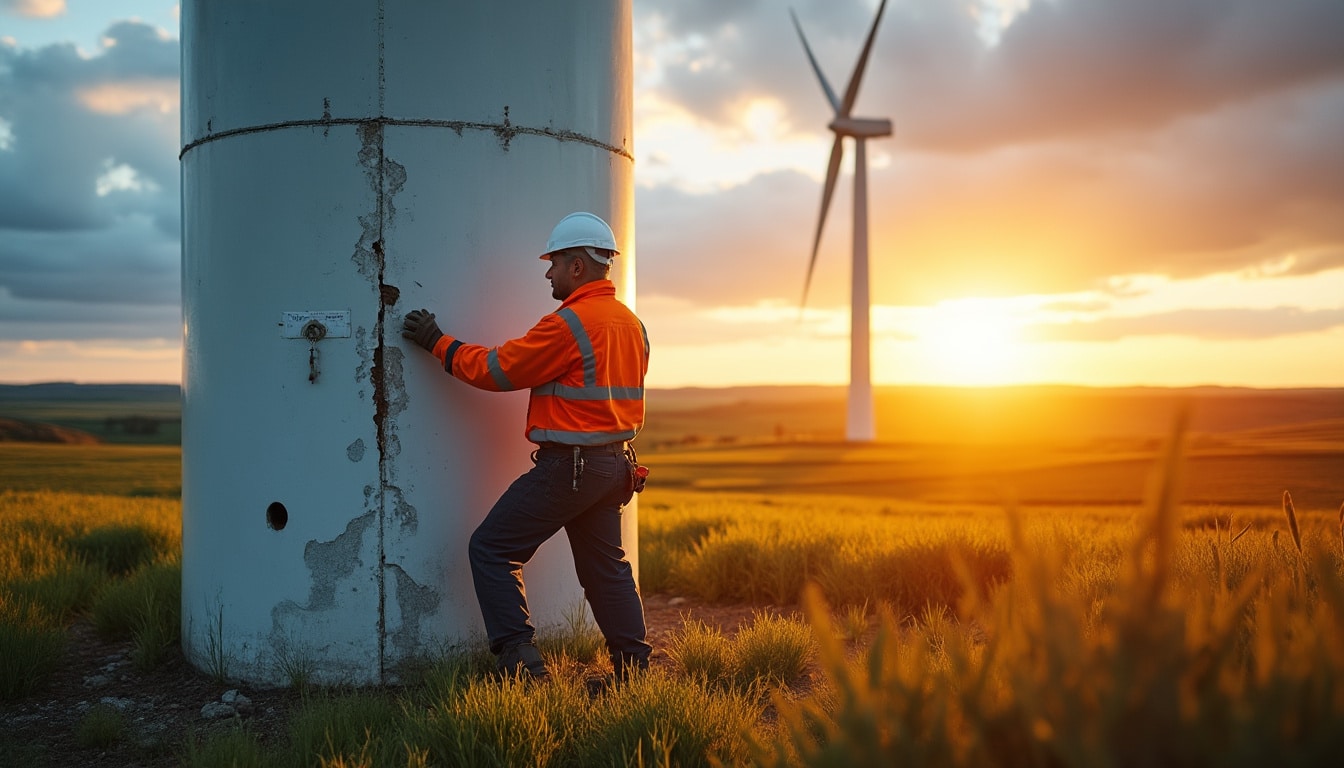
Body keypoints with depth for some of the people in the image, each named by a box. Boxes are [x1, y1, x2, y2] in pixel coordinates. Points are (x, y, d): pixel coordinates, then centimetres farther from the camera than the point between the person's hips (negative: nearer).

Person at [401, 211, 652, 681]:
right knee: (605, 564, 18)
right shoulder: (630, 323, 11)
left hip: (567, 465, -9)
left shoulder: (570, 323, -17)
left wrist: (438, 342, -1)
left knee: (492, 549, 1)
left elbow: (498, 369, -13)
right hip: (614, 462, 9)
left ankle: (519, 662, -2)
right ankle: (634, 665, 20)